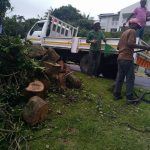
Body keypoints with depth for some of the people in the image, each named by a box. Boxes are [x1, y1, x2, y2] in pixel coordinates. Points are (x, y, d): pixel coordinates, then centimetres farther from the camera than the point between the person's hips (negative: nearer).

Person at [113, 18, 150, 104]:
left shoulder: (124, 32, 21)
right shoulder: (132, 31, -4)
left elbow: (118, 47, 21)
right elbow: (130, 44, -20)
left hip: (120, 58, 9)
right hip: (127, 58, -8)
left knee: (120, 77, 10)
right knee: (130, 78, -4)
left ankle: (117, 94, 13)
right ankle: (130, 97, -2)